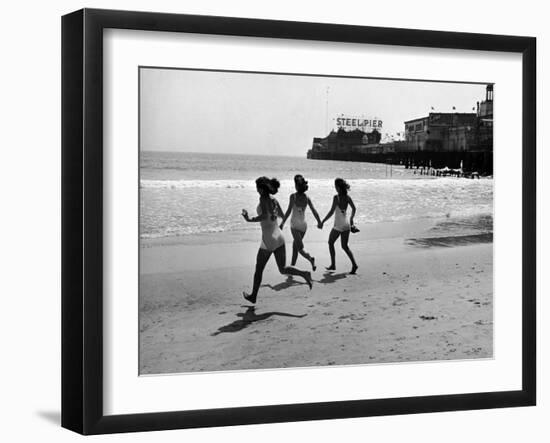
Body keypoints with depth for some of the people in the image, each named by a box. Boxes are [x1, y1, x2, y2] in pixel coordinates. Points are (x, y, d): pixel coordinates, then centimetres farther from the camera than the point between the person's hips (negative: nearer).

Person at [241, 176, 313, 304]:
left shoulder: (263, 198, -12)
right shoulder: (273, 199, 10)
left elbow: (264, 216, -26)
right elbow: (282, 215, 23)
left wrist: (250, 219, -16)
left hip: (269, 239, -7)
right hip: (279, 236, 7)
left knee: (259, 269, 11)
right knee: (283, 269, 7)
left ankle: (253, 296, 23)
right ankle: (304, 274, -17)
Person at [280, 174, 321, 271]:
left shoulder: (293, 196, -11)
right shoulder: (307, 197, 1)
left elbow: (289, 210, -17)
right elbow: (314, 211, 1)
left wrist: (282, 223, -12)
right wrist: (319, 222, 12)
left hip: (295, 224, -5)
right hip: (304, 224, 5)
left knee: (300, 248, -3)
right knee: (295, 246, 19)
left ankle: (310, 258, -29)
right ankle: (292, 266, 25)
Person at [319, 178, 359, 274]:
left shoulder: (336, 197, -16)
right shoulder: (347, 197, 2)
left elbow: (331, 212, -19)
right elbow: (354, 209, 13)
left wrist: (322, 222, -13)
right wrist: (351, 219, 28)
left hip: (338, 225, -6)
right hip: (347, 224, 6)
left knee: (330, 243, 15)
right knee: (345, 246, 13)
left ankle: (333, 265, 16)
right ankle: (354, 264, -2)